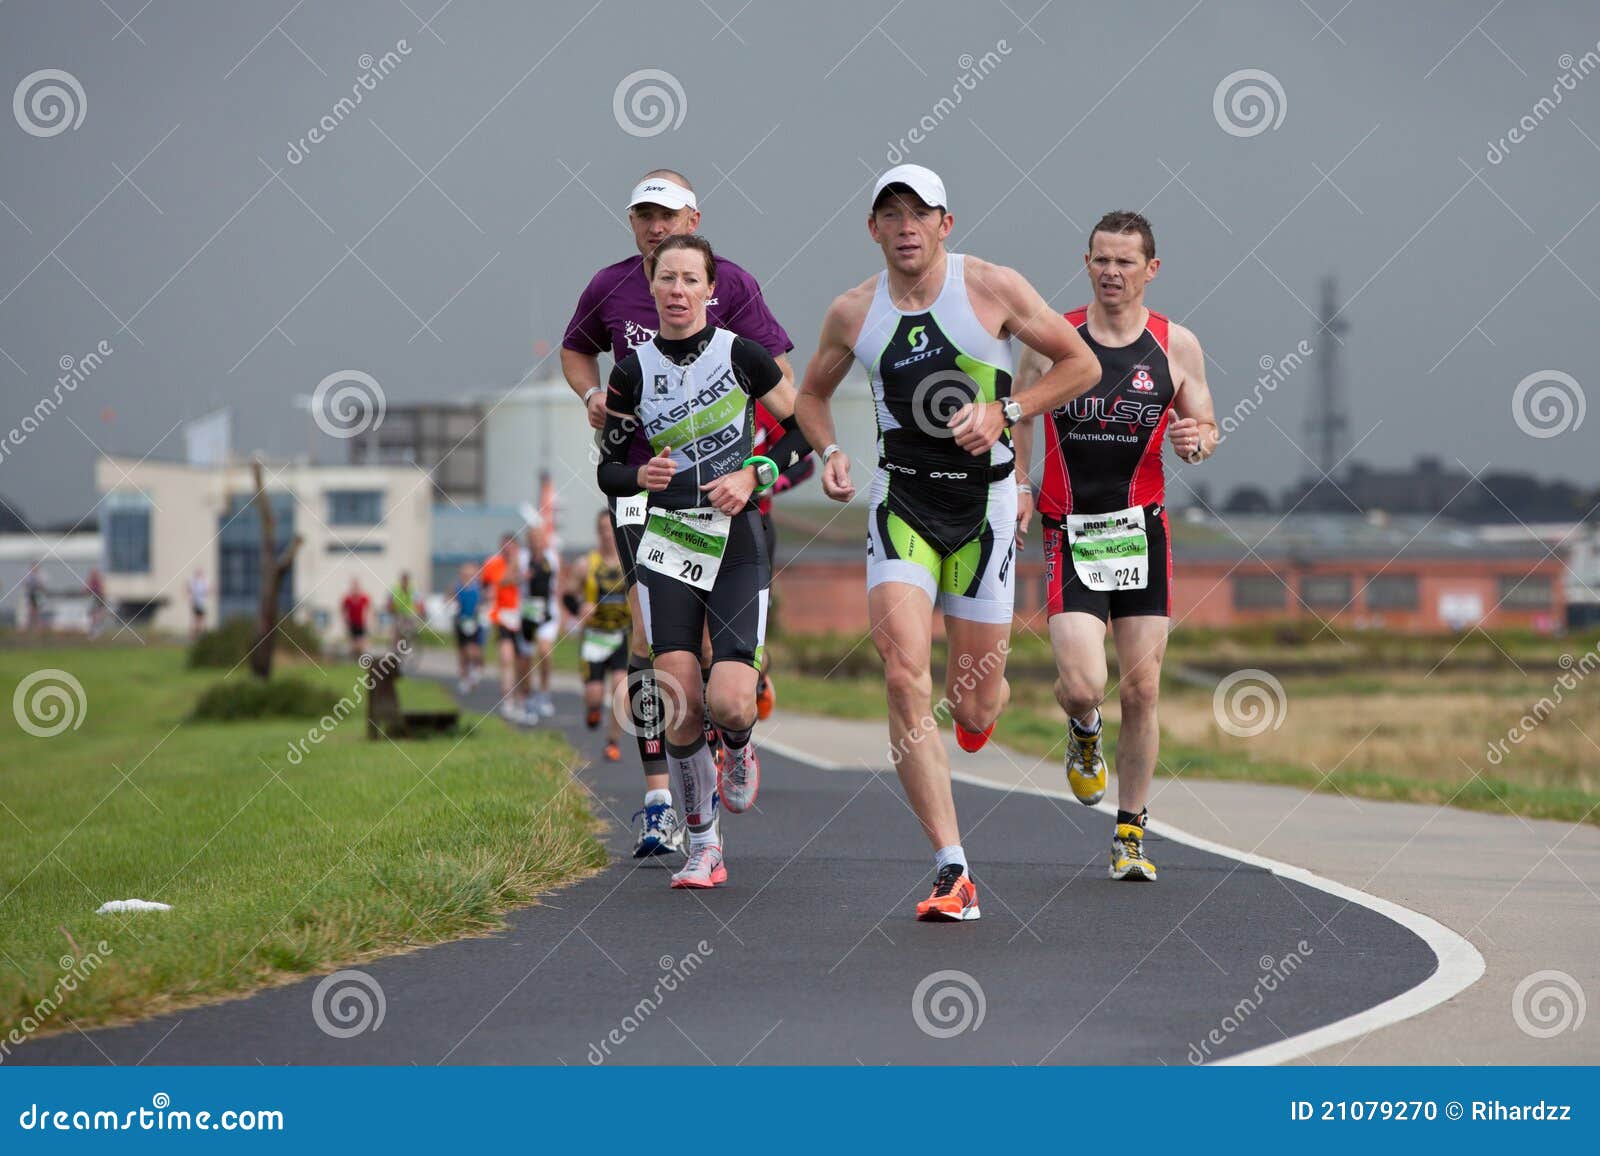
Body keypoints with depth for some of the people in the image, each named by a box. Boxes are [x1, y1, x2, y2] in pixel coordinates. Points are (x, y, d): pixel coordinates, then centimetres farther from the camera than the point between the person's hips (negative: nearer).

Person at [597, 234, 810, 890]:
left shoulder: (741, 354, -2)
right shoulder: (633, 371, 4)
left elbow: (805, 427, 6)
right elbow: (608, 469, 10)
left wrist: (753, 475, -8)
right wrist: (640, 475, -12)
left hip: (739, 545, -2)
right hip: (668, 547, 2)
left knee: (729, 704, -17)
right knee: (680, 709, -10)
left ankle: (740, 749, 22)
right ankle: (703, 845, 9)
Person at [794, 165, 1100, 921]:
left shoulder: (993, 288, -6)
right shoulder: (853, 312, 2)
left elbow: (1082, 364, 1)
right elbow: (811, 393, 18)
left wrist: (1004, 412, -11)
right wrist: (829, 452, -2)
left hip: (983, 503, -1)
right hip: (900, 502, 1)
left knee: (974, 704, 3)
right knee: (906, 680, -17)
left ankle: (984, 697, 46)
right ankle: (953, 874, -16)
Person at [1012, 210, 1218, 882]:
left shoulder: (1176, 346, 2)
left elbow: (1206, 428, 11)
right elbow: (1016, 423, 11)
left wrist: (1196, 440, -12)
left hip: (1142, 531, 1)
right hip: (1070, 533, -1)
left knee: (1141, 690, 1)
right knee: (1081, 686, -15)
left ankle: (1131, 834, 15)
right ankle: (1084, 732, 23)